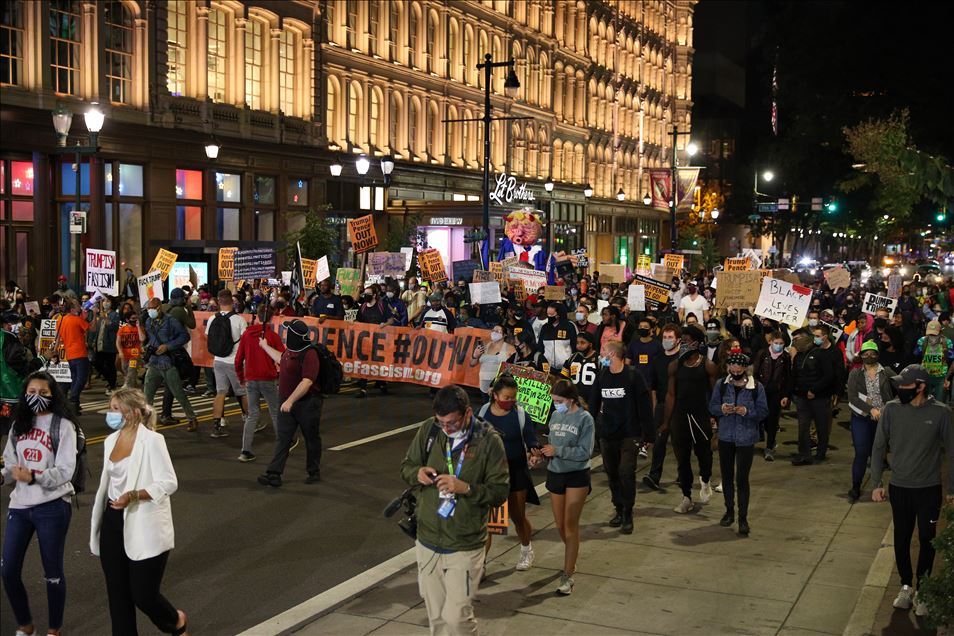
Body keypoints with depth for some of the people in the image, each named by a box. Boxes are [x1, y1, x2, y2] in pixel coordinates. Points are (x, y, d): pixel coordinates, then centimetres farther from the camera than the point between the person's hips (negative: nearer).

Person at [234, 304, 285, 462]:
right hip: (268, 380, -3)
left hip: (250, 380, 3)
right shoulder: (272, 335, -8)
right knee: (276, 412, 13)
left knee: (253, 414, 9)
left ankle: (245, 451, 0)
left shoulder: (247, 334, 2)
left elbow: (238, 359, 5)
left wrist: (241, 378, 18)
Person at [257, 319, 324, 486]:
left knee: (311, 439, 10)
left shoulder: (309, 355, -22)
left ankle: (314, 472, 24)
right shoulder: (290, 351, 8)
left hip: (307, 404, -8)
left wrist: (290, 401, -34)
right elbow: (281, 360, 33)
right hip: (287, 403, 8)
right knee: (282, 439, 2)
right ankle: (274, 474, 0)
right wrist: (266, 347, 43)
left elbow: (307, 382, -31)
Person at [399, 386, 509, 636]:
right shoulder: (428, 430, -3)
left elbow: (500, 491, -10)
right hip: (427, 542, 4)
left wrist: (466, 488, -25)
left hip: (464, 547, -4)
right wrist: (417, 473, -14)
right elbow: (406, 467, 9)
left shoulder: (488, 440, -12)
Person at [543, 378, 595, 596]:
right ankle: (573, 557, 42)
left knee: (571, 525, -4)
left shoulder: (585, 418, -12)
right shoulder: (555, 416, 4)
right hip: (555, 473, 6)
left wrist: (557, 451, -21)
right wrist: (544, 452, -6)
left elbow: (585, 452, -17)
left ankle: (568, 576, 2)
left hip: (577, 476, -6)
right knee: (560, 525, 15)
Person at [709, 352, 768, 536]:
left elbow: (763, 411, -4)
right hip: (725, 437, 3)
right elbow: (712, 406, 5)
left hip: (746, 439, -3)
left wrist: (747, 412, -22)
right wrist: (722, 409, -17)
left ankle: (743, 518, 6)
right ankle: (729, 511, 30)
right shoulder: (721, 384, 0)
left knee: (742, 479, -4)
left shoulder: (756, 387, -7)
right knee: (727, 476, 13)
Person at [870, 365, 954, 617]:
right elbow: (879, 447, 0)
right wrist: (877, 484, -1)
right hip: (899, 487, 2)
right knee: (901, 540, 11)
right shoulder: (891, 409, -8)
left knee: (927, 540, 5)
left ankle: (921, 590, 21)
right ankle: (906, 586, 28)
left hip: (929, 489, -2)